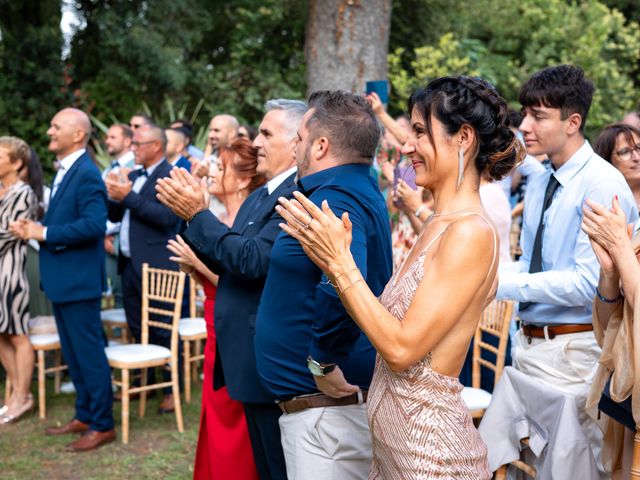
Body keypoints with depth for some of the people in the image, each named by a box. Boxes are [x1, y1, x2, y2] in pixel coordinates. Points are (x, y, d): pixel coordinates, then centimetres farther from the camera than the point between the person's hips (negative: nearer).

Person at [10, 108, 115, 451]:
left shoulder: (87, 173, -17)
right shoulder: (64, 171, 13)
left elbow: (93, 224, -27)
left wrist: (43, 232, -21)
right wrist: (32, 228, 0)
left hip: (78, 280, -10)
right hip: (61, 279, 10)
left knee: (89, 353, -1)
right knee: (73, 353, 17)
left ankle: (102, 425, 9)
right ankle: (84, 415, 29)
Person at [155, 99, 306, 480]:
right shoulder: (259, 196, 13)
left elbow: (252, 261, -26)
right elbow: (227, 263, 14)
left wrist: (198, 214, -18)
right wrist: (193, 212, 2)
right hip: (251, 360, 10)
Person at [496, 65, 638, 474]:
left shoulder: (602, 184, -16)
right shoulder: (539, 183, 10)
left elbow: (589, 282, -22)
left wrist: (502, 284, -22)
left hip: (573, 349, -8)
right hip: (529, 342, 8)